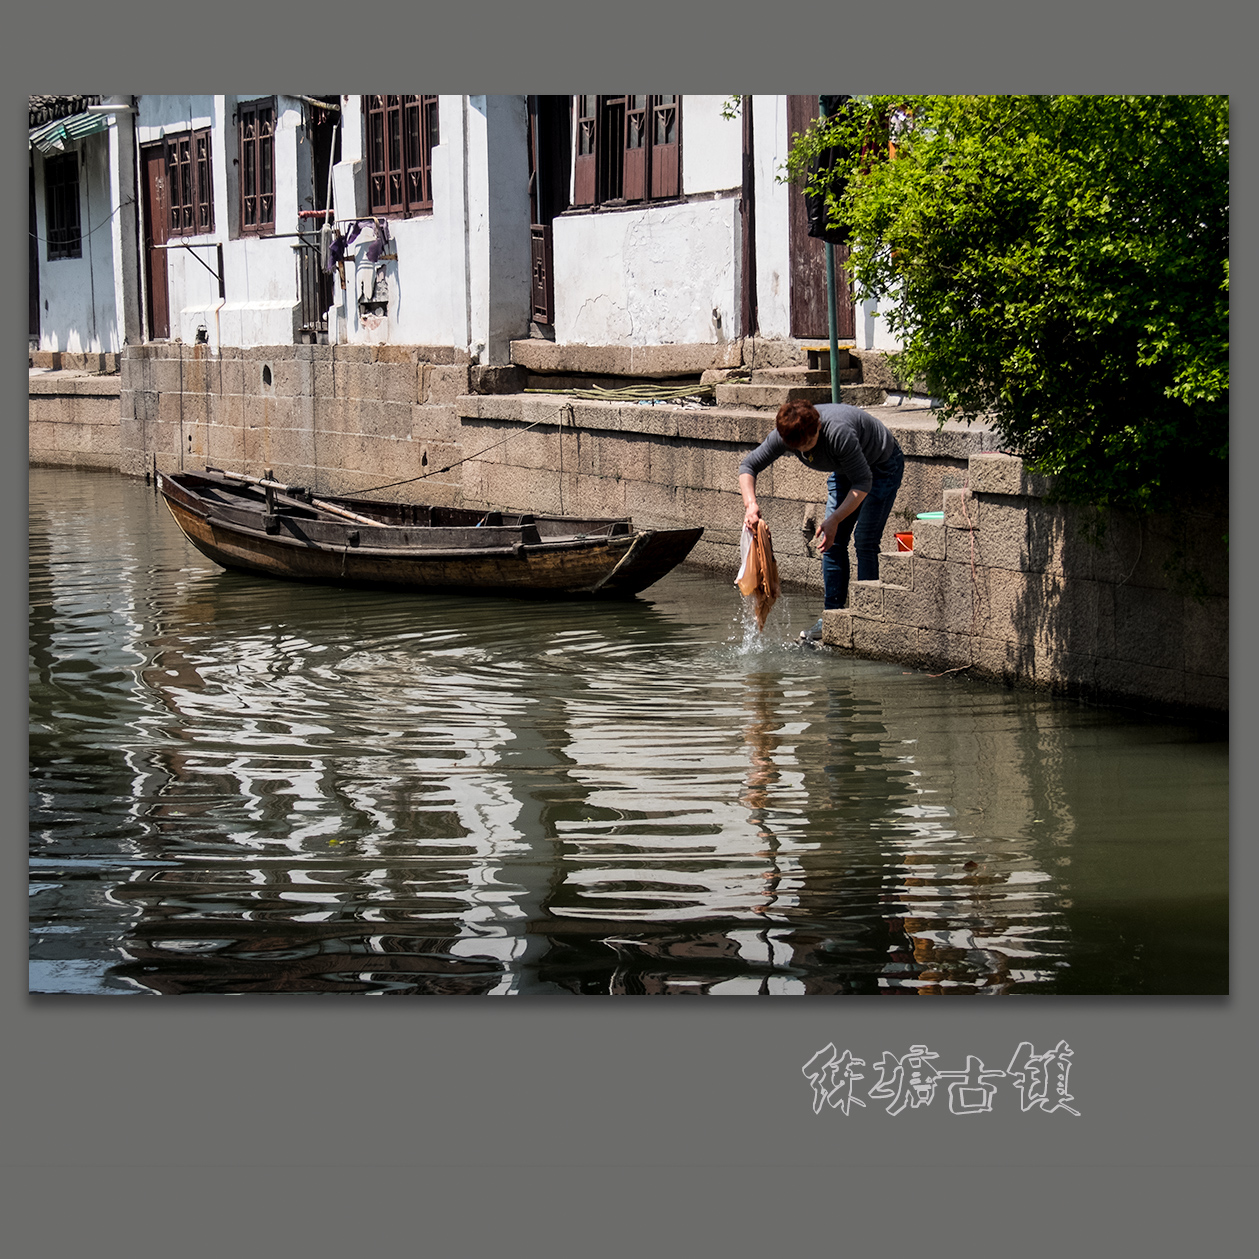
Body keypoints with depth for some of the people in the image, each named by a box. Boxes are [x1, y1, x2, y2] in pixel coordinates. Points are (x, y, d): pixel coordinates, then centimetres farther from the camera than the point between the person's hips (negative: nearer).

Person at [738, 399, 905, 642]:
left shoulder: (839, 433, -42)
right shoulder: (784, 435, -24)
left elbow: (863, 483, -33)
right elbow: (748, 466, -15)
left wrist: (835, 520, -37)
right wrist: (750, 503, -32)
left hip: (882, 465, -7)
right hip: (845, 469, 7)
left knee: (865, 540, -15)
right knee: (833, 541, -1)